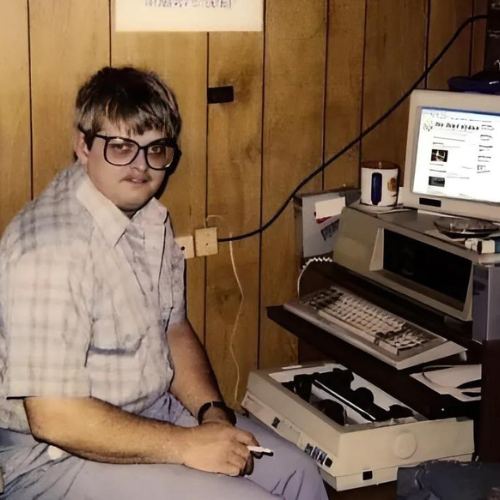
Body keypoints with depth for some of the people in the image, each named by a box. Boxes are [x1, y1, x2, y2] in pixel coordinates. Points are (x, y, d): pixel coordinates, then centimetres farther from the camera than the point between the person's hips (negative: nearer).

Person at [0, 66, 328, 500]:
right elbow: (53, 418, -29)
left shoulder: (152, 219, 3)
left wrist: (212, 411, -3)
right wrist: (185, 446, -23)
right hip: (60, 453, -9)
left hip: (152, 410, 9)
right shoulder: (53, 248, -26)